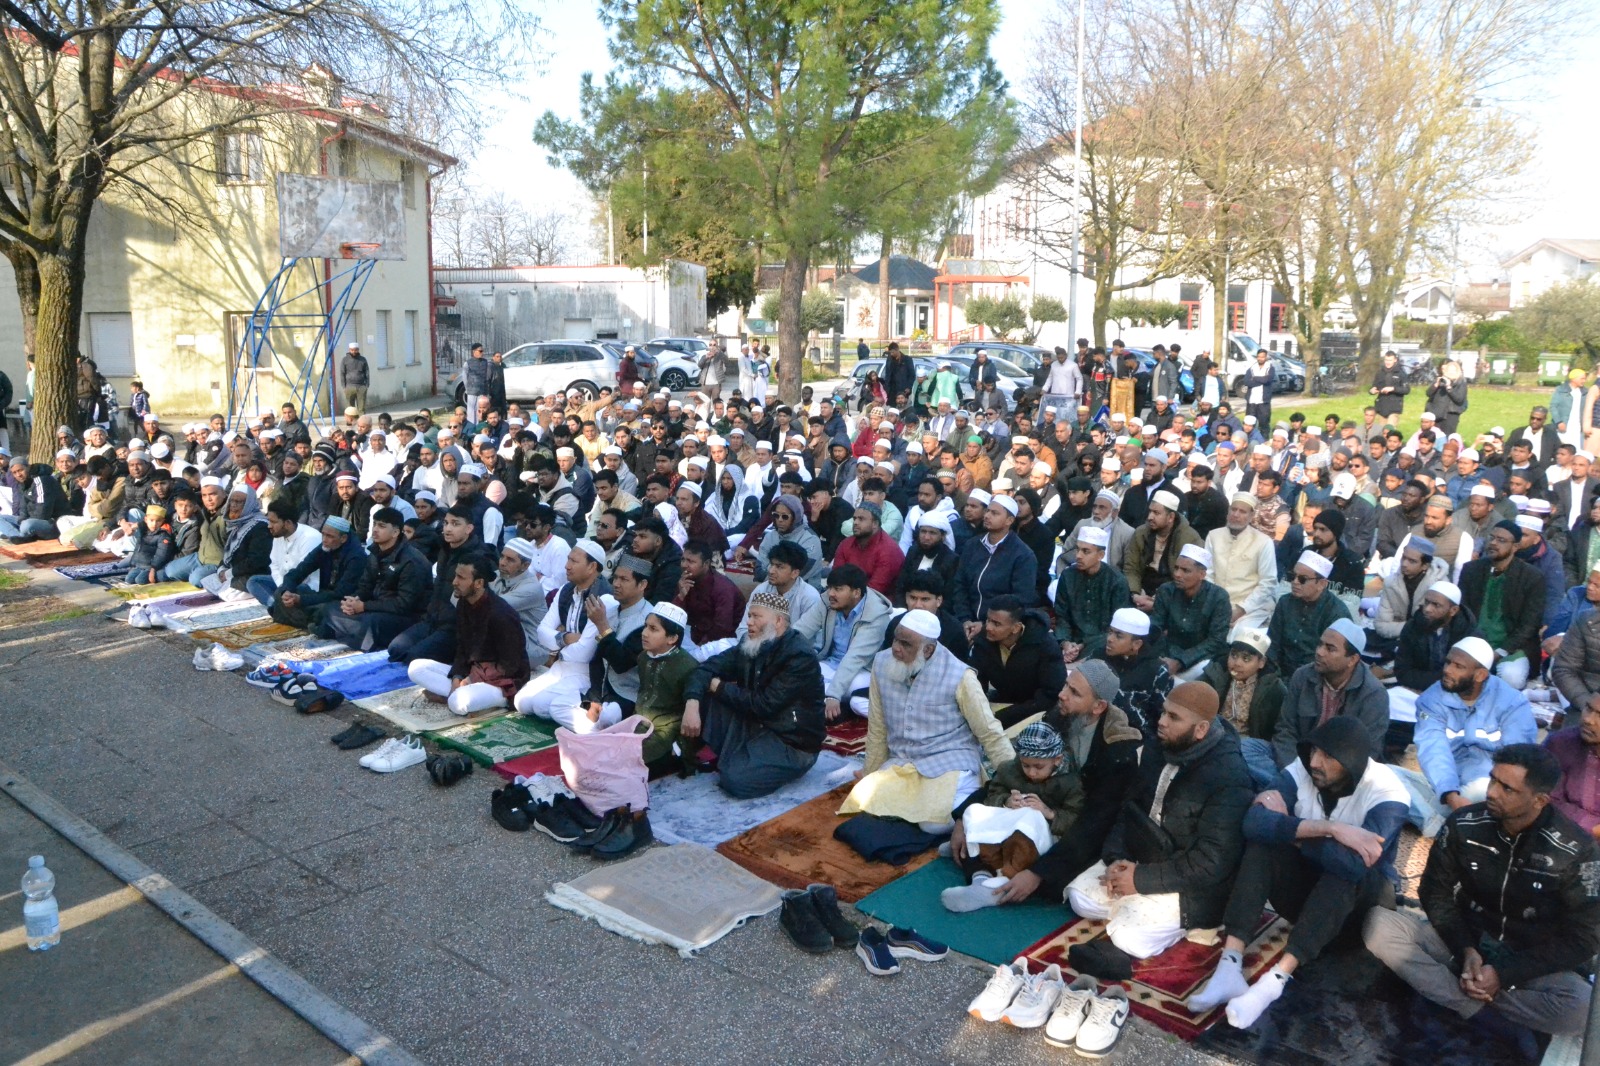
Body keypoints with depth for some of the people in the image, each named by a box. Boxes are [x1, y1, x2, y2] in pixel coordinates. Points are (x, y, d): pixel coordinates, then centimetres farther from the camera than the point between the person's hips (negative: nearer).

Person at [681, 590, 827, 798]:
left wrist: (719, 687, -16)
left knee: (735, 780, -27)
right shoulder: (749, 644, 1)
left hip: (791, 741, -7)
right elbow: (708, 667, -2)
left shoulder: (800, 656, -22)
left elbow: (764, 704, -26)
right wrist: (692, 704, -22)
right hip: (755, 724, 7)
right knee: (704, 694, -10)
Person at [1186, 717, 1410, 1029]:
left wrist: (1288, 829, -26)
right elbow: (1254, 822, -31)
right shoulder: (1301, 772, -14)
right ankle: (1230, 965, -37)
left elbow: (1353, 863, -40)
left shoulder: (1386, 793, -24)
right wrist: (1330, 830, -37)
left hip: (1362, 897, -3)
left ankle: (1274, 981, -41)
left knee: (1346, 867, -36)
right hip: (1306, 885, 3)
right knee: (1261, 842, -26)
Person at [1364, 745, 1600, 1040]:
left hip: (1530, 962, -2)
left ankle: (1466, 1001, -20)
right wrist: (1465, 949, -18)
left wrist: (1504, 973, -19)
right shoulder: (1463, 825, -10)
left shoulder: (1576, 851, -15)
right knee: (1377, 922, -24)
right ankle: (1481, 1006, -24)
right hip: (1463, 943, 2)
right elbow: (1437, 892, 0)